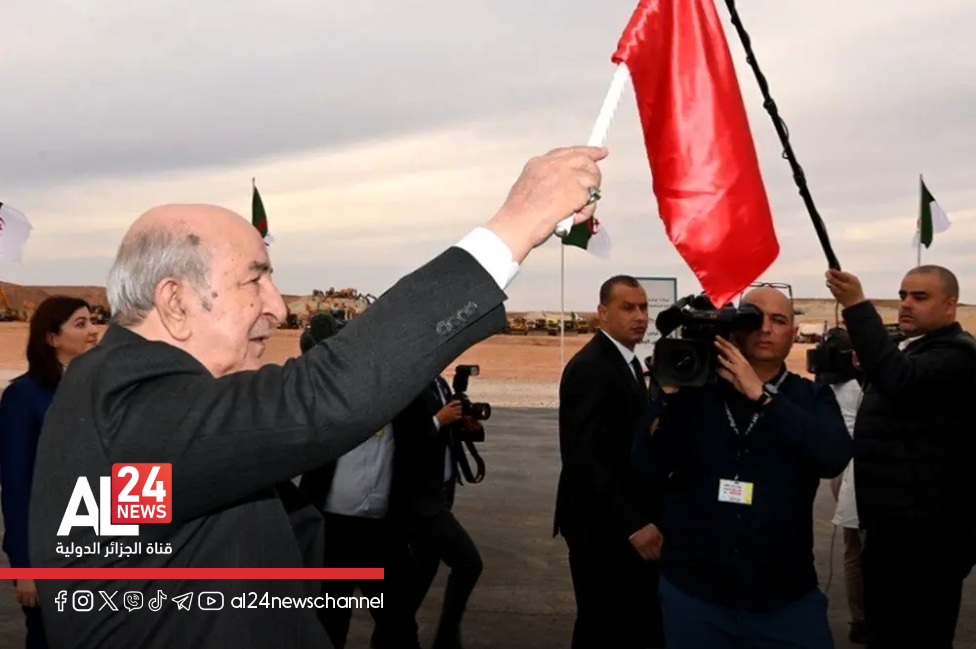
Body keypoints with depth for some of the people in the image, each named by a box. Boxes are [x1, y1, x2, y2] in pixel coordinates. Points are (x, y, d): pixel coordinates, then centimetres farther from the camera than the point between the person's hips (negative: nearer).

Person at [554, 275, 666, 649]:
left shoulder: (627, 362, 12)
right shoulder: (589, 368, -18)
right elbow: (587, 457, -24)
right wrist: (634, 523, -24)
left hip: (628, 521, 9)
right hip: (603, 524, -9)